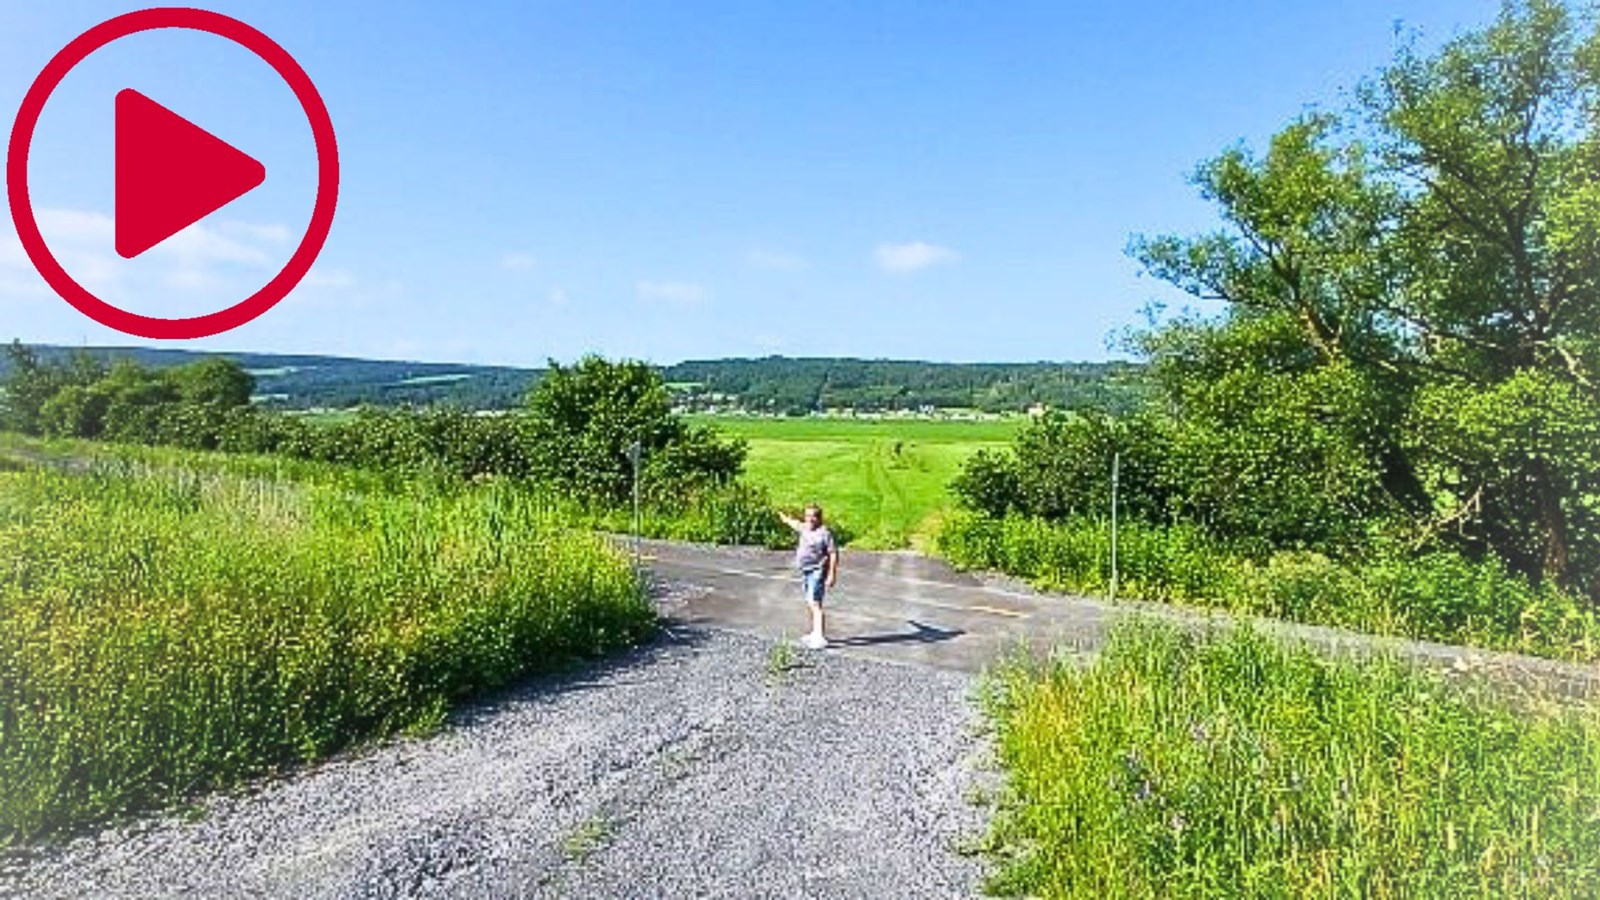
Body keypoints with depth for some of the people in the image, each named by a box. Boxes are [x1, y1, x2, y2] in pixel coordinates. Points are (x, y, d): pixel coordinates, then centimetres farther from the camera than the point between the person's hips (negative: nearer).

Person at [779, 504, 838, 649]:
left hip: (817, 572, -9)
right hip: (805, 572, 9)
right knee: (809, 604, 18)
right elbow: (796, 524, 35)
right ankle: (814, 633, 31)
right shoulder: (804, 528, 11)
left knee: (815, 603, -17)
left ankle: (820, 638, -21)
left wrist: (832, 574, -21)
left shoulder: (824, 533, -14)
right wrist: (786, 519, 55)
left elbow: (833, 554, -16)